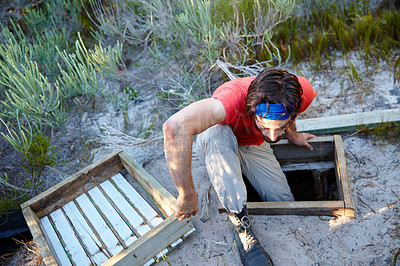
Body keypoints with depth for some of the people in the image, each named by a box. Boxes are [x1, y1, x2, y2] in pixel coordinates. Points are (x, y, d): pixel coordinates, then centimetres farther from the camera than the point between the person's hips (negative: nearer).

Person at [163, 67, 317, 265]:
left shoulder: (302, 92, -28)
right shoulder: (234, 98, -45)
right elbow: (175, 127, -59)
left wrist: (292, 135, 13)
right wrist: (187, 196, -50)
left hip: (254, 146, 4)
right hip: (216, 143, -4)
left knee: (283, 202, -10)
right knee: (218, 132, -40)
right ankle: (241, 227, -32)